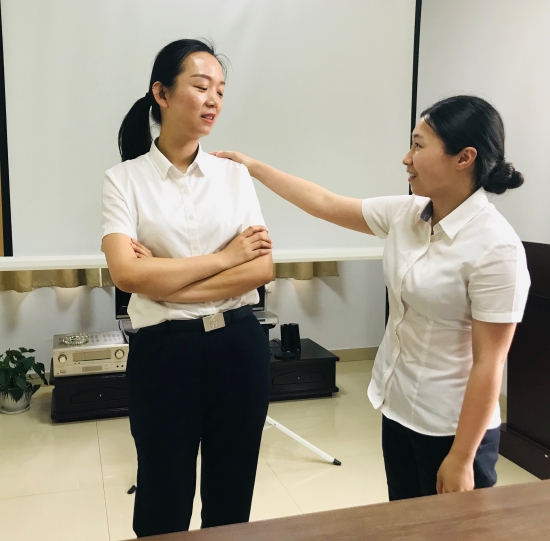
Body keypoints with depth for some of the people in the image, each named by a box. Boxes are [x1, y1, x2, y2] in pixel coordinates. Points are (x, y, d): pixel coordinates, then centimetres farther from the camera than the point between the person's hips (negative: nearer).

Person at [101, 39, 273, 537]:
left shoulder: (235, 175, 4)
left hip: (239, 347, 3)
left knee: (232, 497, 17)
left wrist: (165, 283, -13)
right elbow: (127, 274, -16)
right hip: (164, 351, -2)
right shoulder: (125, 179, -3)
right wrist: (225, 256, -12)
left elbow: (263, 268, -5)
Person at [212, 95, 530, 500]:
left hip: (453, 426, -6)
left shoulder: (496, 248, -22)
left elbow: (488, 363, -21)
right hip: (397, 408, 7)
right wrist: (254, 167, 12)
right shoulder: (404, 214, -3)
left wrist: (462, 459, -17)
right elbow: (326, 204, 8)